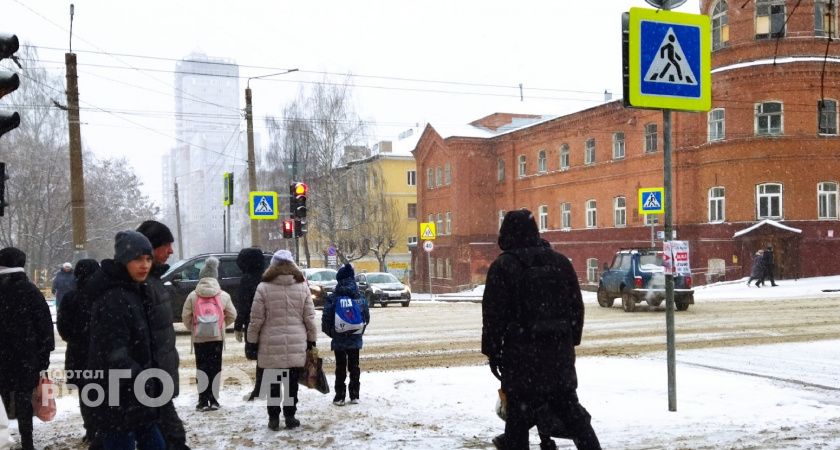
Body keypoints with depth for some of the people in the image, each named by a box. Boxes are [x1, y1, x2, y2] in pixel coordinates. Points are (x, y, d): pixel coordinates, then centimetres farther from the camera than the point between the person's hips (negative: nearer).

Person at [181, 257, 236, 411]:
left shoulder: (193, 296, -3)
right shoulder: (223, 295, -2)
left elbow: (185, 316, -2)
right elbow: (232, 315, 2)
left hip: (199, 338, 0)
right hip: (217, 337, 0)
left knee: (201, 368, 7)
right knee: (215, 368, 7)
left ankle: (203, 401, 5)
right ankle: (213, 401, 7)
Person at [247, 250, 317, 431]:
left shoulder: (263, 288, -6)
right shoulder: (302, 287, 1)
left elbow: (256, 320, -5)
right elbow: (310, 318, 3)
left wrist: (252, 341, 5)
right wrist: (311, 339, 13)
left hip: (271, 345, -1)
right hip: (297, 345, 2)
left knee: (272, 383, 10)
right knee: (292, 382, 11)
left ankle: (274, 418, 14)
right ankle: (290, 417, 16)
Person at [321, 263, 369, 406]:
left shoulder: (332, 298, -13)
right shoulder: (360, 298, -2)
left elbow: (326, 319, -11)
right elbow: (367, 318, 5)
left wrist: (331, 332, 7)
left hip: (339, 340, -2)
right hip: (355, 340, 3)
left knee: (340, 367, 6)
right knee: (354, 366, 13)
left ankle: (339, 397, 8)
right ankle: (354, 396, 15)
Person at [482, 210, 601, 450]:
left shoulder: (503, 266, -7)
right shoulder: (560, 261, 9)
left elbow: (493, 314, -8)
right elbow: (577, 306, 12)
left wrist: (492, 351, 0)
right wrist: (572, 340, 19)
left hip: (522, 352, -5)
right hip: (560, 350, 5)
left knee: (519, 410, 3)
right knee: (569, 406, 15)